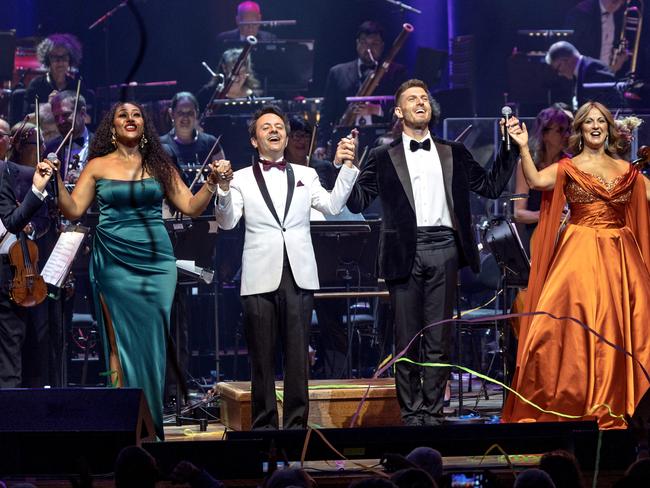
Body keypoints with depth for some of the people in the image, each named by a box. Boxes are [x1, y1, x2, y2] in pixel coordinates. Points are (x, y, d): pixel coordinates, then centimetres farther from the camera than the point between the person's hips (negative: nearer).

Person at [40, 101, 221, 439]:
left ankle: (152, 422, 6)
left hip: (156, 260, 2)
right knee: (121, 340, -4)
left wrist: (212, 183, -8)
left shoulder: (159, 165, 10)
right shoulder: (98, 166, 6)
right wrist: (56, 181, -14)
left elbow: (191, 207, 7)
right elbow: (73, 210, 0)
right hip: (115, 259, -1)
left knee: (153, 341, -1)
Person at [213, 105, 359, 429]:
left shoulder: (306, 175, 16)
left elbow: (333, 206, 2)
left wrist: (347, 167, -6)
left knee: (298, 355, 2)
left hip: (299, 276, 2)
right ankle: (264, 425, 7)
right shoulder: (242, 179, 9)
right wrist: (224, 189, -19)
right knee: (262, 357, 1)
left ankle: (297, 423, 7)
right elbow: (227, 222, -3)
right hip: (260, 278, -2)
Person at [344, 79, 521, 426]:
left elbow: (491, 186, 17)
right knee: (406, 339, 1)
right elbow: (356, 203, 3)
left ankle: (433, 412, 7)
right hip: (405, 251, -2)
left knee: (439, 339, 2)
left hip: (443, 251, 2)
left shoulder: (454, 154, 17)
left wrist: (511, 146, 9)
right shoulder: (383, 158, 10)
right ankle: (411, 414, 6)